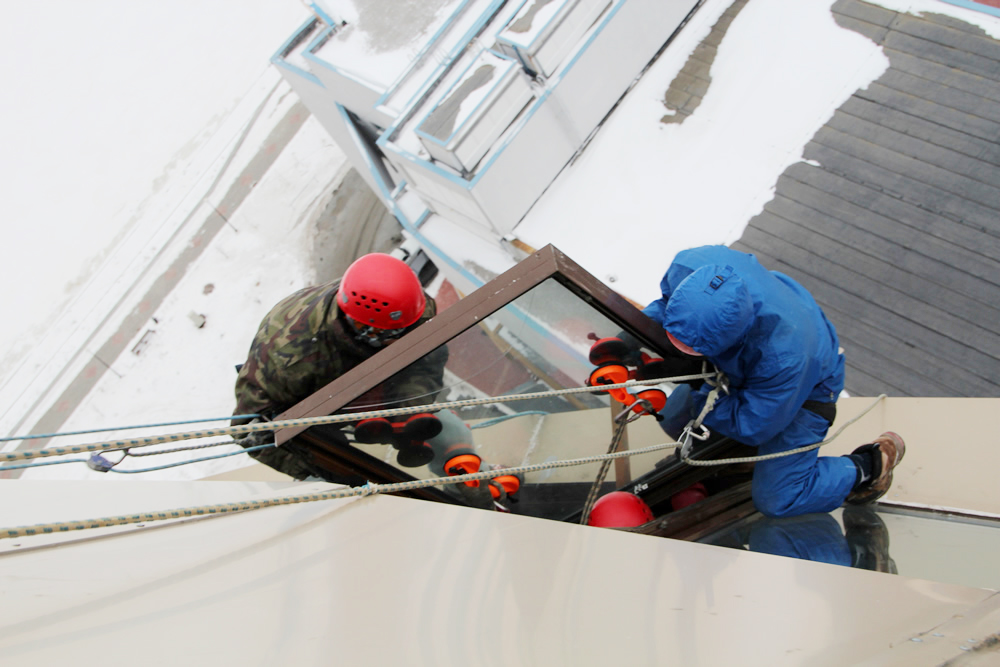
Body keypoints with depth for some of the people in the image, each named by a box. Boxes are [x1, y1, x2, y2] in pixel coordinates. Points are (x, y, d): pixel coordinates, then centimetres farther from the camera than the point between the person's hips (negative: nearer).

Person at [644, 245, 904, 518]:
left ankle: (873, 462, 18)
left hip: (805, 385, -5)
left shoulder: (785, 356, -47)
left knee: (776, 501, -3)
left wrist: (694, 402, -33)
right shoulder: (691, 266, -36)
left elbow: (752, 427, -29)